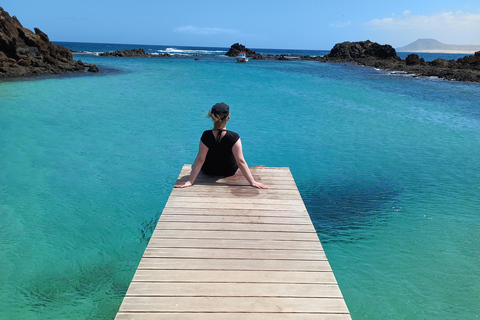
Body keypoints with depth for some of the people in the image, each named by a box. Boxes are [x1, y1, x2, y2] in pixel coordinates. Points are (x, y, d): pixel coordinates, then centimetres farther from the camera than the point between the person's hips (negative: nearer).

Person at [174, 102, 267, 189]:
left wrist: (190, 181, -20)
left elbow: (200, 159, -25)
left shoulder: (206, 136, -26)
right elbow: (240, 162, -28)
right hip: (229, 172, 0)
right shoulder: (234, 137, -29)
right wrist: (252, 182, -22)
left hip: (209, 171, 1)